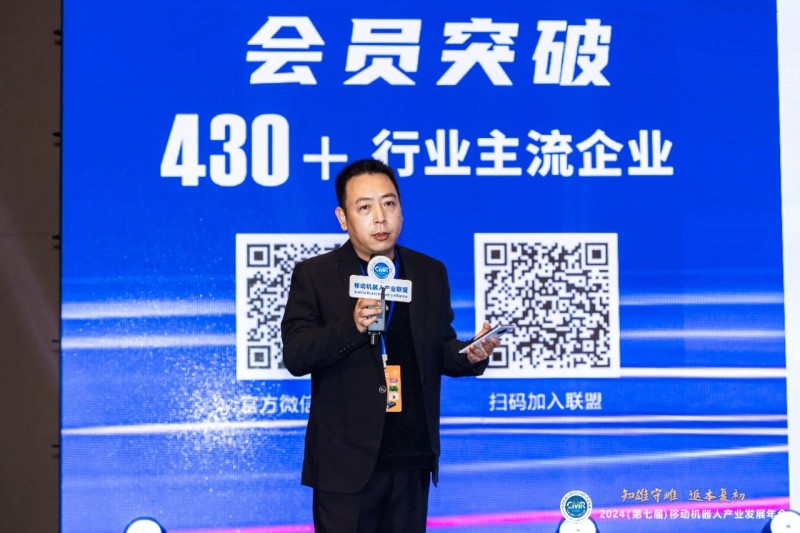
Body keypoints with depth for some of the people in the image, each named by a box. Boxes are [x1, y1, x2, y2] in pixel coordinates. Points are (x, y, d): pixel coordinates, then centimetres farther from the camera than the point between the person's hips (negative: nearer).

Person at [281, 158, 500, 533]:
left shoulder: (431, 273, 9)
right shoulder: (314, 275, -2)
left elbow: (439, 351, 14)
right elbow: (294, 357, -10)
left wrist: (472, 355, -9)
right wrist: (351, 326, -25)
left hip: (413, 459, 4)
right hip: (347, 461, -3)